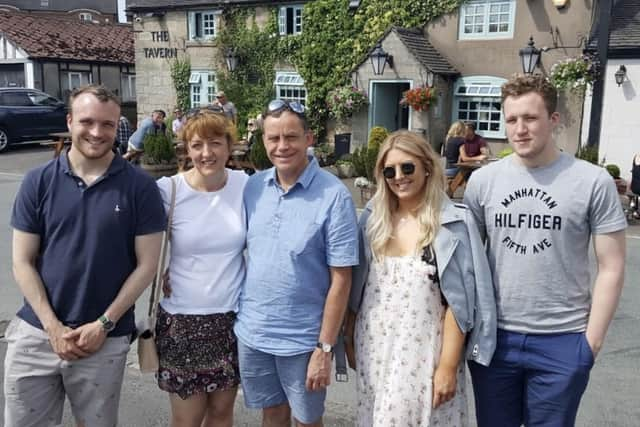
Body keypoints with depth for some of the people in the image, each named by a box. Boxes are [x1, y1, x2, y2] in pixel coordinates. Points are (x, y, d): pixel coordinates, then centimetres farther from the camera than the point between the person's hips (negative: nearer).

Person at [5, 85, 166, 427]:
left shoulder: (140, 186, -6)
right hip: (36, 333, 2)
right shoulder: (38, 182, -1)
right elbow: (22, 263, 0)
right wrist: (52, 327, -8)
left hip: (106, 340, -1)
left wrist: (104, 324, -10)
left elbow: (146, 264, -5)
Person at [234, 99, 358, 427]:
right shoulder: (253, 187, -1)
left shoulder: (334, 195, -16)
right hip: (251, 331, 4)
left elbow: (341, 279, -14)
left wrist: (325, 348, -14)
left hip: (302, 339, -3)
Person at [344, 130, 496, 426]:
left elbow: (459, 302, -11)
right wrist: (349, 337, 9)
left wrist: (448, 365, -12)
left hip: (424, 353, -4)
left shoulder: (453, 225, -10)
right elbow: (356, 287, 8)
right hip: (373, 348, 4)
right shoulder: (373, 219, 2)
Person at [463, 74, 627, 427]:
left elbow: (611, 268, -3)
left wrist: (592, 338, -6)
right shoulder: (482, 180, 1)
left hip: (562, 341, -2)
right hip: (493, 335, 3)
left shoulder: (594, 182, -6)